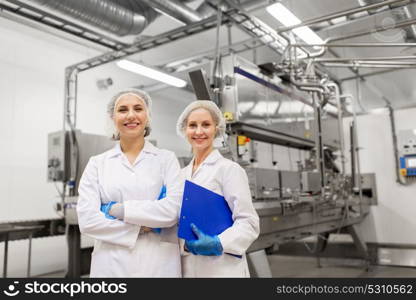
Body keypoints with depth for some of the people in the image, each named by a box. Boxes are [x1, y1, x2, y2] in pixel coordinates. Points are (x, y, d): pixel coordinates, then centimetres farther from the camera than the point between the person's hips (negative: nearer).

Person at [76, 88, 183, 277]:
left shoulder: (166, 159, 1)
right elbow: (87, 220, -6)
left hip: (159, 265, 0)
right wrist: (141, 227, -12)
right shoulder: (97, 164, 4)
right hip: (112, 265, 1)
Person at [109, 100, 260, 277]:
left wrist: (219, 244, -24)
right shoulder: (182, 174, 10)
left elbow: (248, 222, -10)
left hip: (221, 269, -6)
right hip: (186, 267, 6)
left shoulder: (229, 169, -8)